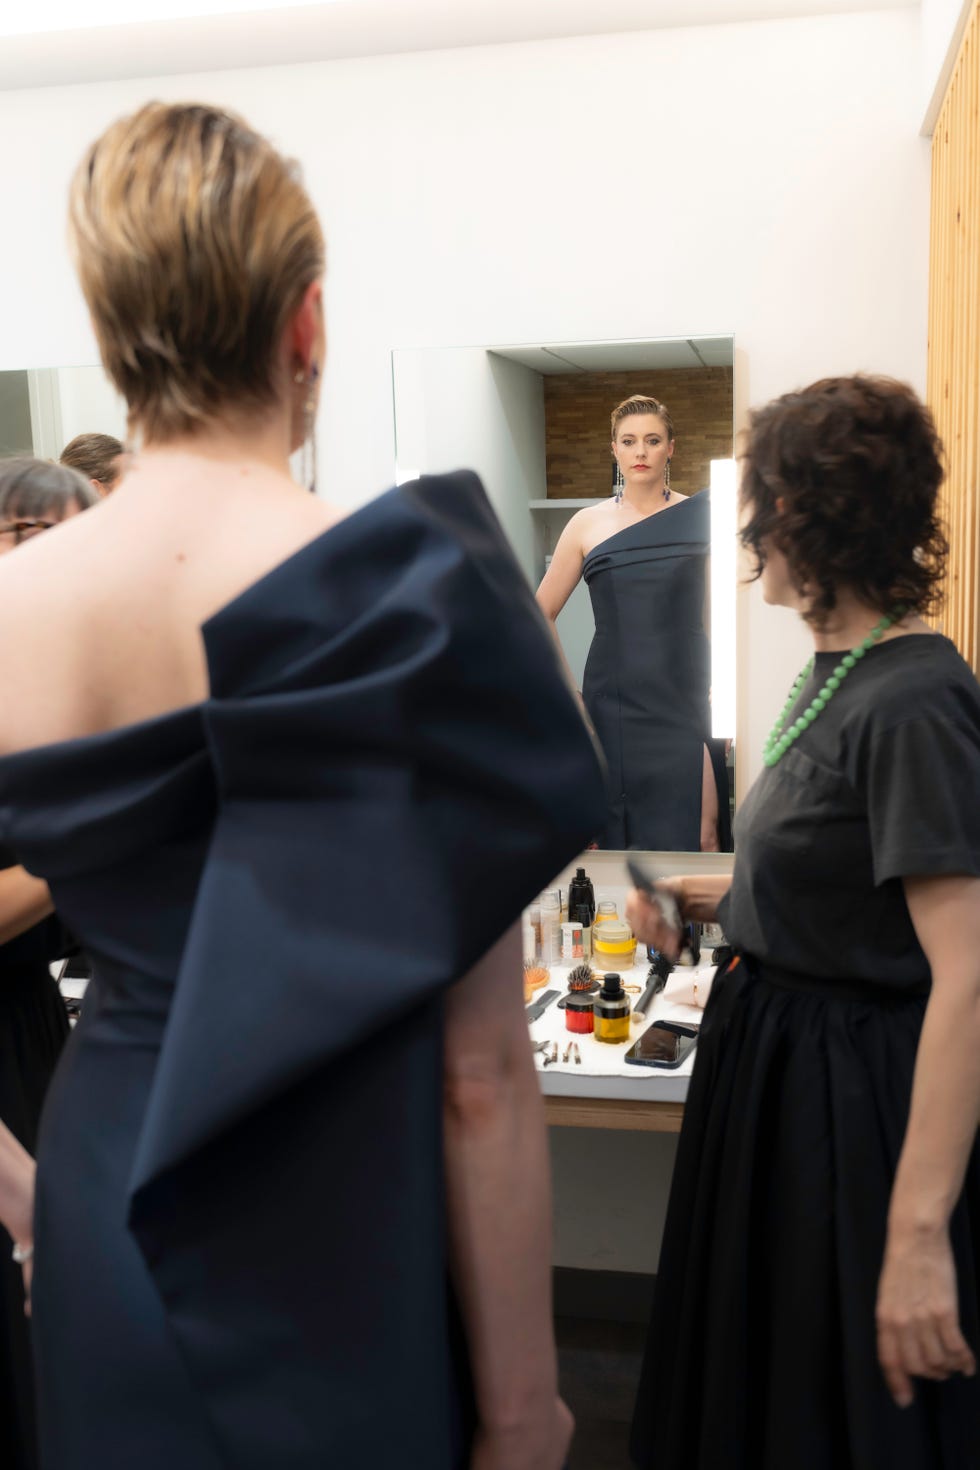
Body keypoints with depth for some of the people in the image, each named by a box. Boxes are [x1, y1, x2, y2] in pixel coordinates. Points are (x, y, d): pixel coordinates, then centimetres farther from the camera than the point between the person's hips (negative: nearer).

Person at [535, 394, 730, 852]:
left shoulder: (700, 517, 2)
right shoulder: (588, 524, 4)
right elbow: (541, 615, 10)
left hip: (686, 699, -1)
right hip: (614, 706, 1)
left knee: (693, 835, -4)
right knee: (616, 838, 4)